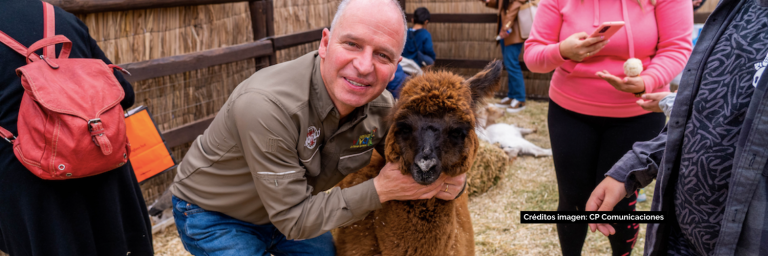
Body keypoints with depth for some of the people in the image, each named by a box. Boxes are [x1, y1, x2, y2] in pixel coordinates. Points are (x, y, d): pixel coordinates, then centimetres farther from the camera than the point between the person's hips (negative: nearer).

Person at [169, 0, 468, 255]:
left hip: (290, 208, 6)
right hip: (214, 217, -5)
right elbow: (291, 218, -31)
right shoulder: (267, 104, -37)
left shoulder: (382, 108, -19)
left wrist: (449, 180, -26)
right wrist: (380, 190, -34)